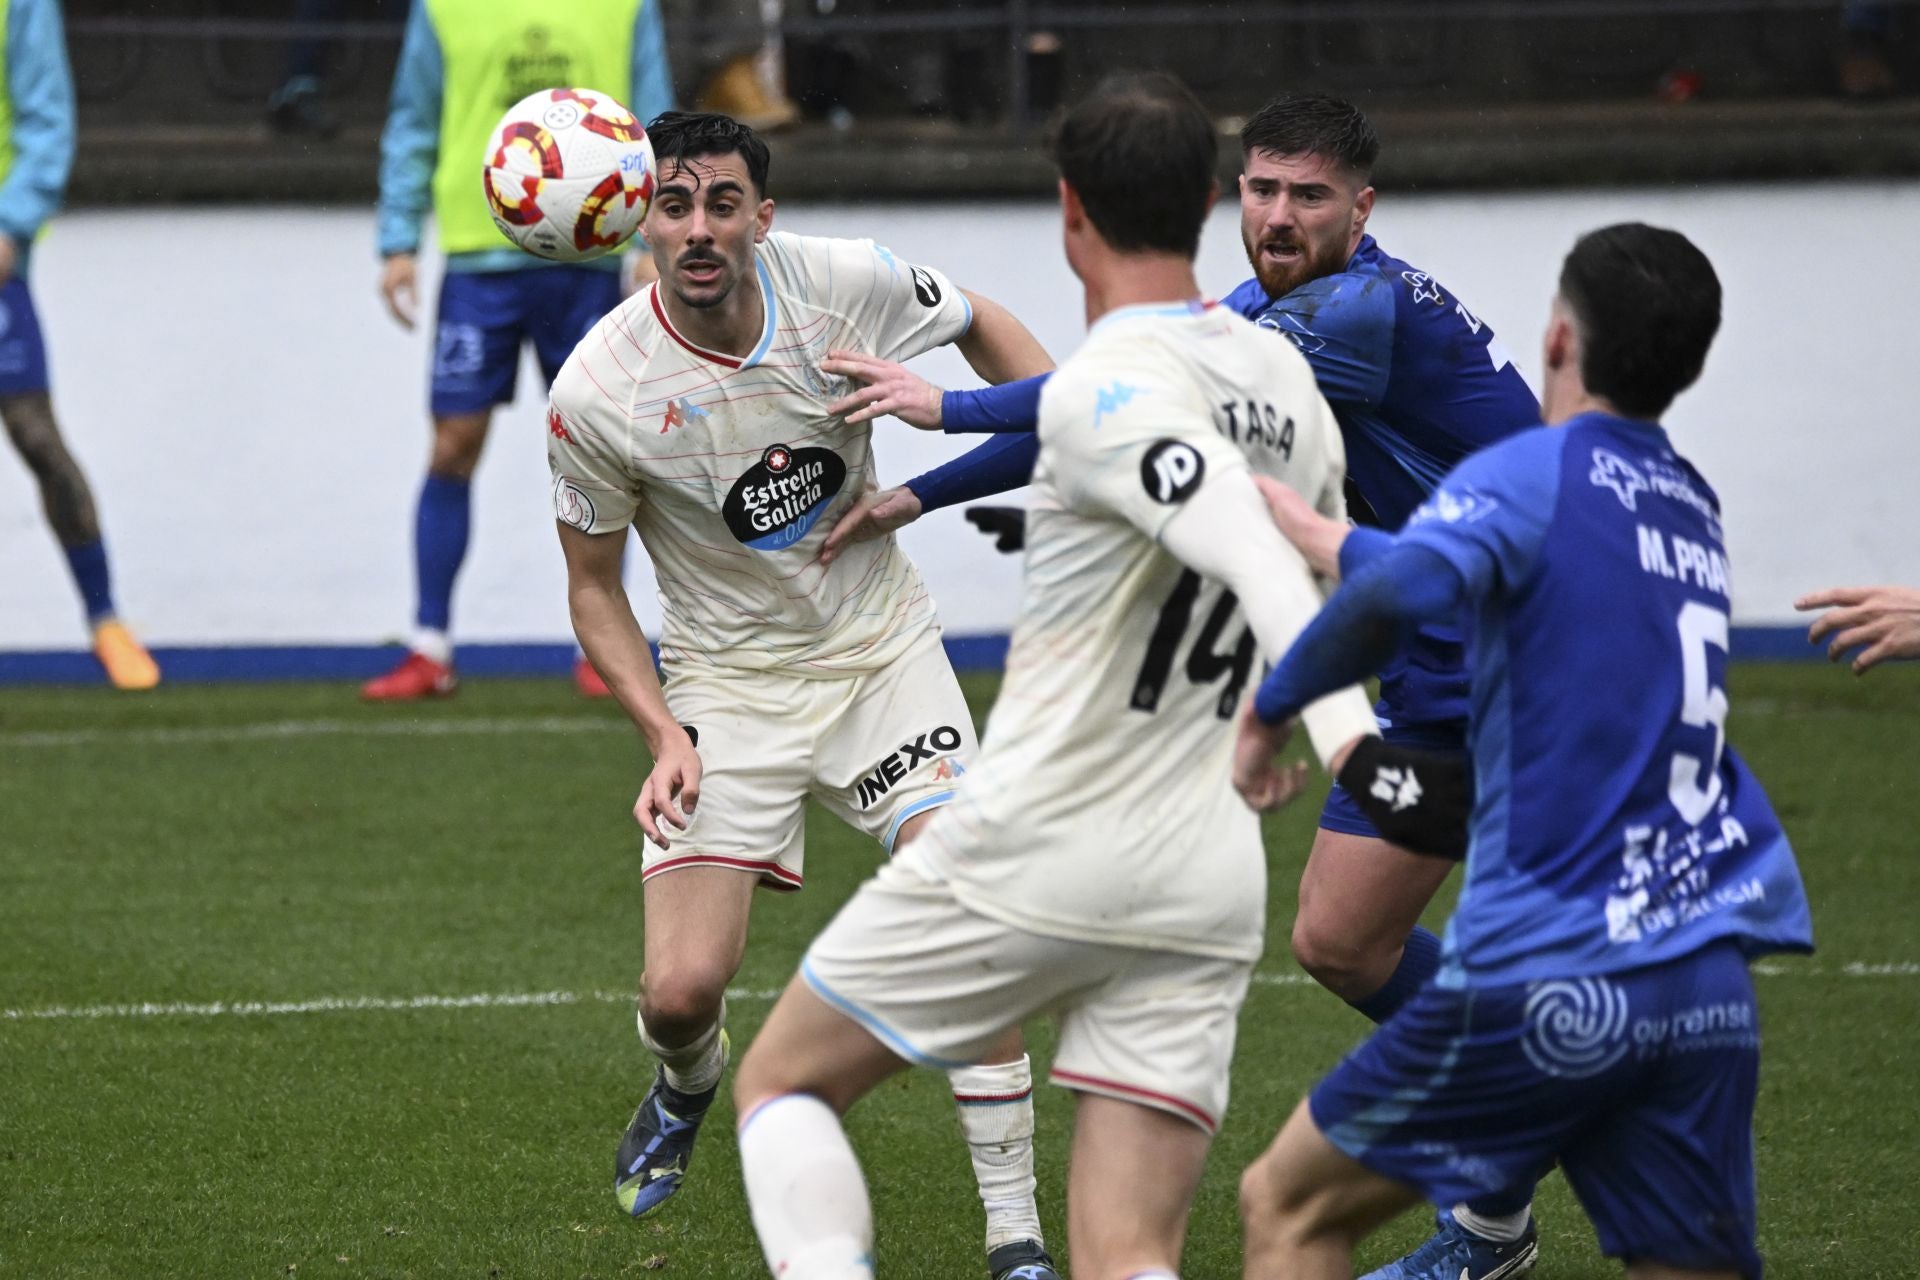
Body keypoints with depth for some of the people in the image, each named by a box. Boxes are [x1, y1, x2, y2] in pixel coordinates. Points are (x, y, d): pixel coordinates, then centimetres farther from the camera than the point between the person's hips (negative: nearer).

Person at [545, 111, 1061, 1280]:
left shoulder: (843, 284, -15)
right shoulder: (598, 395, -18)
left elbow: (984, 327, 8)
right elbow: (594, 587, -3)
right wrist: (664, 734, -15)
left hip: (883, 654, 1)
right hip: (728, 686, -1)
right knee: (681, 993, -9)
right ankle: (689, 1084, 33)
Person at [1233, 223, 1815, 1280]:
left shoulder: (1536, 472, -6)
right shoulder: (1690, 502, 17)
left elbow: (1400, 592, -27)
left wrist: (1275, 703, -11)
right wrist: (1317, 536, 42)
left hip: (1549, 975, -6)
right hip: (1709, 989, 6)